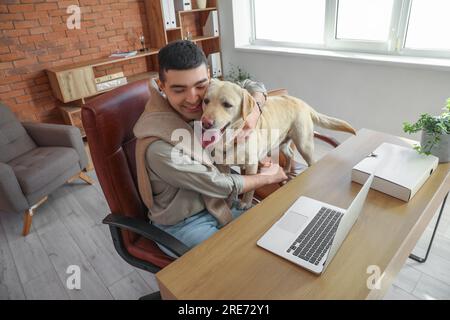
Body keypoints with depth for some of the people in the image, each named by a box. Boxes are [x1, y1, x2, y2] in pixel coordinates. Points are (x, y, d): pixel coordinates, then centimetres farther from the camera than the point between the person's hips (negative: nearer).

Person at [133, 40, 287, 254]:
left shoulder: (206, 101, -11)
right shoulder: (159, 147, -31)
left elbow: (253, 86, 4)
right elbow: (221, 185, -22)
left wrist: (253, 112, -19)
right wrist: (269, 177, -7)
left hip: (218, 204, 6)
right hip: (182, 225, -6)